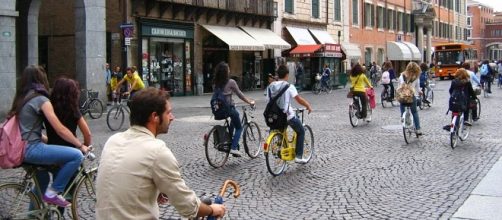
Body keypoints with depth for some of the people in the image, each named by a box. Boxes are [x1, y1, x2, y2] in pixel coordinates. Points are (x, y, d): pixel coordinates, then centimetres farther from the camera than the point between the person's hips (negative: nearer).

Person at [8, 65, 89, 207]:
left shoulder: (21, 99, 16)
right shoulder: (41, 100, -10)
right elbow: (60, 130, -11)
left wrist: (47, 139, 25)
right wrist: (81, 145, -2)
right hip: (31, 149, -10)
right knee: (77, 155, -16)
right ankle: (52, 192, -7)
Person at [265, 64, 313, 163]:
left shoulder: (270, 86, 3)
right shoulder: (288, 86, -11)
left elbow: (269, 101, 4)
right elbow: (299, 99, -13)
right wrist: (308, 106, 0)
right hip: (288, 115, -5)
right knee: (301, 131, 16)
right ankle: (299, 156, 11)